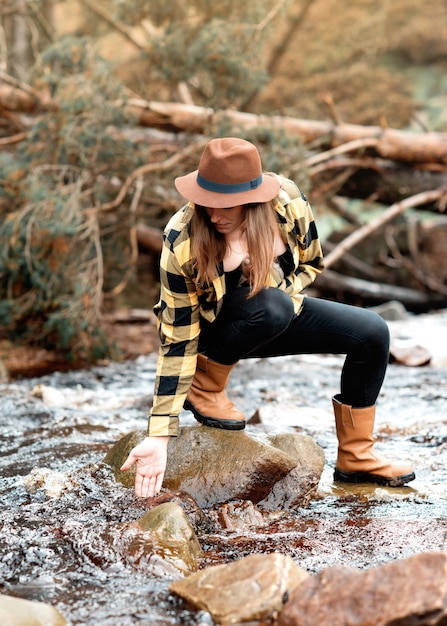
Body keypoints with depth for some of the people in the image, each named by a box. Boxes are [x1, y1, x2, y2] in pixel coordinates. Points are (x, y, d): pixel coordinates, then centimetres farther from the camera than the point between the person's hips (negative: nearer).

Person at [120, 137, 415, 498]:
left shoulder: (288, 201, -22)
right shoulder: (182, 243, -29)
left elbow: (311, 264, -1)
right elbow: (178, 342, -27)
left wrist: (283, 290, -22)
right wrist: (159, 436, -30)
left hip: (283, 313, 4)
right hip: (216, 329, -4)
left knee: (372, 333, -15)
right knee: (270, 306, -38)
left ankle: (355, 458, -1)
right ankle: (205, 388, -12)